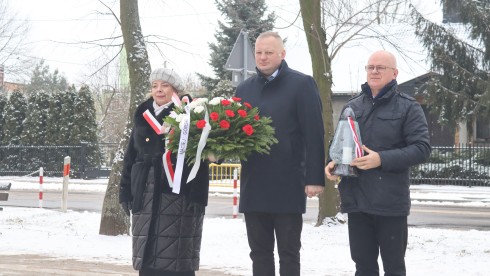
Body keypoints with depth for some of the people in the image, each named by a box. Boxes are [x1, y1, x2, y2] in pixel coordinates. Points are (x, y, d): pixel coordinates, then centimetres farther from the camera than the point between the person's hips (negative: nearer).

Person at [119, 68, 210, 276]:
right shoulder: (142, 117, 15)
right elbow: (131, 156, 17)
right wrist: (126, 192, 10)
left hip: (178, 194, -5)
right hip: (145, 195, 5)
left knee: (176, 259, -4)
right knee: (146, 256, 6)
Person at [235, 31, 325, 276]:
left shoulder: (302, 84, -3)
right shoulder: (244, 88, 14)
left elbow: (314, 134, -8)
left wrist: (315, 177, -14)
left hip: (288, 185, -5)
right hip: (253, 185, 5)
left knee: (288, 252, 3)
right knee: (259, 251, 10)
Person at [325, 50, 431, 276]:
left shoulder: (408, 107, -1)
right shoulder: (352, 106, 14)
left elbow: (422, 148, -10)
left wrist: (382, 159, -19)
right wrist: (333, 162, 0)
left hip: (391, 201, -4)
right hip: (356, 199, 5)